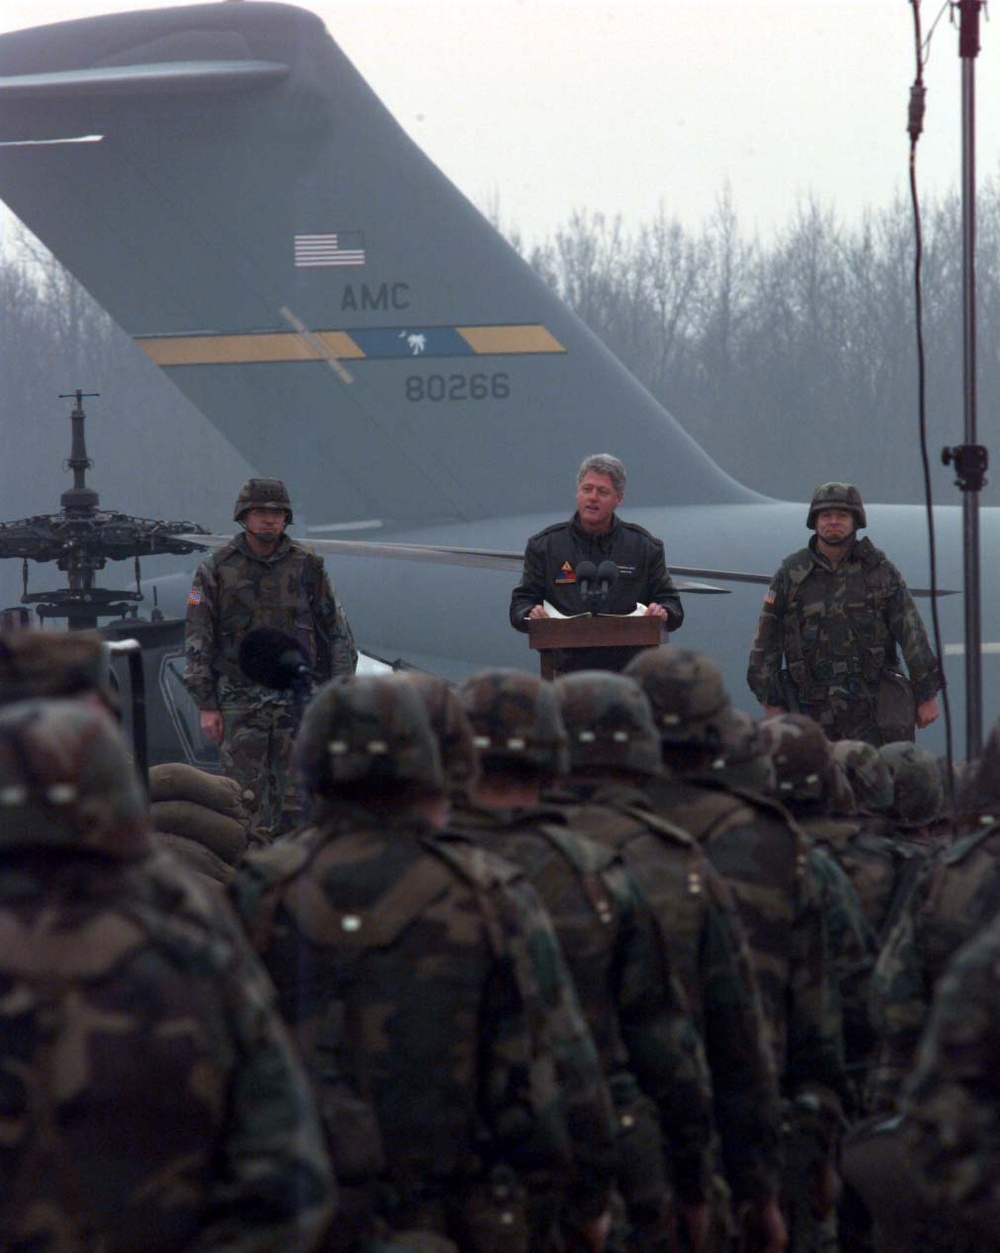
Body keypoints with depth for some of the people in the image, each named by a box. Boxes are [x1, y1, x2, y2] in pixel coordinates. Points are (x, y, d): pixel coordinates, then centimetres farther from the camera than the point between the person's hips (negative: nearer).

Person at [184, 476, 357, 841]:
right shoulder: (217, 569, 1)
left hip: (299, 698, 1)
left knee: (295, 798, 0)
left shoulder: (306, 566, 6)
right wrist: (206, 706, -3)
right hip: (240, 699, -1)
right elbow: (197, 641, 2)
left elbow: (337, 633, 11)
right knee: (247, 797, -4)